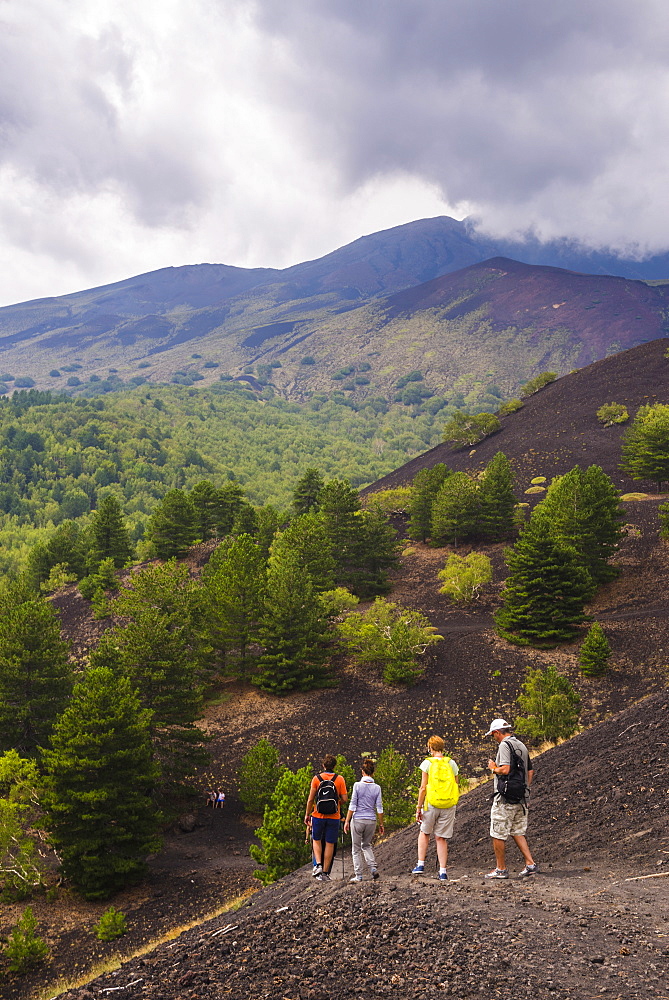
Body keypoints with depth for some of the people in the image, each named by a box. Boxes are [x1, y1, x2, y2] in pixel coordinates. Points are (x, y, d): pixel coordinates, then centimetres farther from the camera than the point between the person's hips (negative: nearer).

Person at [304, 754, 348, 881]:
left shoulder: (316, 778, -3)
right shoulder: (340, 779, -2)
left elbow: (310, 799, -2)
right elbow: (345, 799, -5)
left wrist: (307, 814, 8)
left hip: (318, 816, 0)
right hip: (334, 817, 0)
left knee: (316, 840, 19)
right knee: (330, 844, 8)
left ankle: (318, 865, 0)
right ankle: (325, 872, 9)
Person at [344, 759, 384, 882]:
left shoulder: (357, 785, -8)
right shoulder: (376, 788, -1)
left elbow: (352, 806, -9)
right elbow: (379, 808, 1)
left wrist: (347, 821, -3)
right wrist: (381, 824, 10)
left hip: (357, 820, -3)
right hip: (371, 821, 3)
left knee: (356, 849, 9)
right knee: (366, 845, 24)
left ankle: (358, 875, 10)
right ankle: (373, 868, 8)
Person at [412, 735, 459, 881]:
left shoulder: (427, 763, -2)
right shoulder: (452, 763, 7)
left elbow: (423, 788, -6)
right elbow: (455, 786, 9)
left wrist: (419, 808, 0)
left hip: (432, 804, -2)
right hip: (449, 805, 2)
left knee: (424, 833, 19)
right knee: (441, 838, 7)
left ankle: (421, 865, 12)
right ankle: (443, 872, 3)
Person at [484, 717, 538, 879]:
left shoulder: (504, 745, -13)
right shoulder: (522, 746, 14)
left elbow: (505, 769, -24)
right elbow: (530, 771, 18)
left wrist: (493, 768, -6)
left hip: (505, 798, -8)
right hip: (521, 798, 8)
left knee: (498, 835, 2)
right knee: (518, 832, 15)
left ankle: (501, 869, 6)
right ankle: (530, 864, 6)